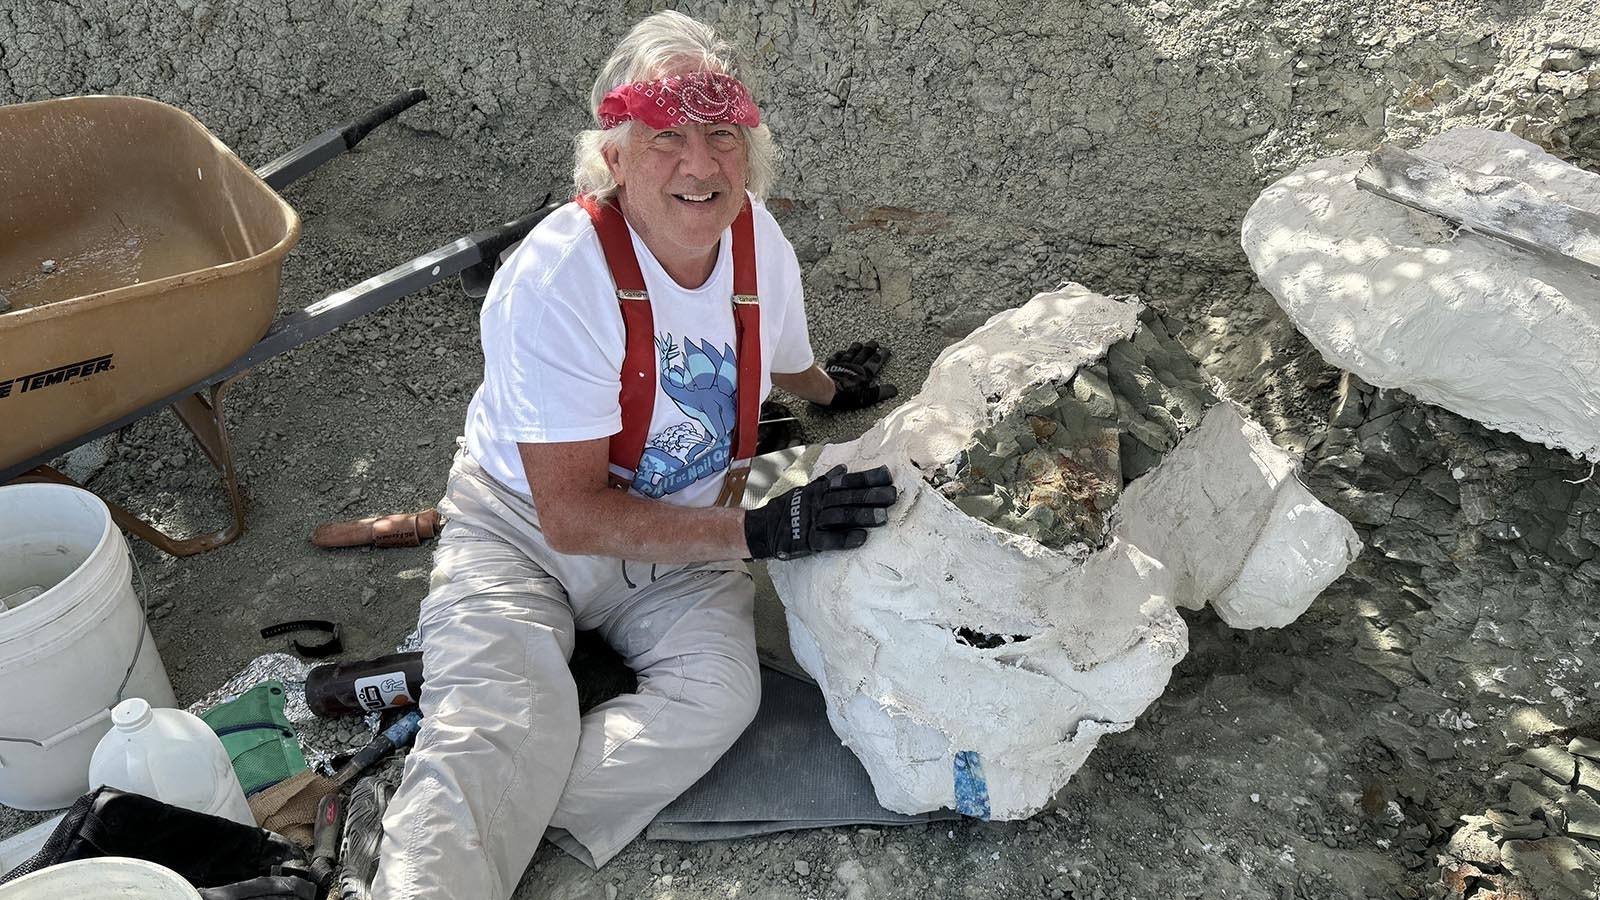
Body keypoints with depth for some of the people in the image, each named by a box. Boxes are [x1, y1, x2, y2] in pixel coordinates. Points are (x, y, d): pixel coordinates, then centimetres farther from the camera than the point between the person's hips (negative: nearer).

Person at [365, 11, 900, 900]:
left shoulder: (760, 239, -7)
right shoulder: (555, 279, -27)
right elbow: (573, 515, -27)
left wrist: (832, 388, 38)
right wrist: (761, 531, -31)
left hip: (680, 542, 5)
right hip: (524, 531, -4)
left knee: (719, 694, -23)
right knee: (504, 734, -27)